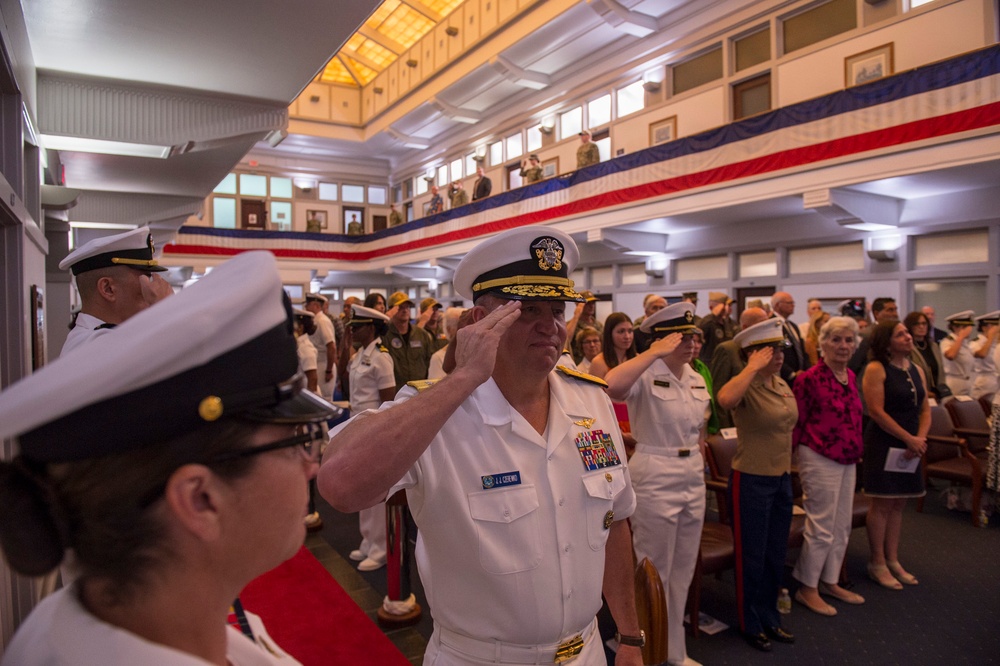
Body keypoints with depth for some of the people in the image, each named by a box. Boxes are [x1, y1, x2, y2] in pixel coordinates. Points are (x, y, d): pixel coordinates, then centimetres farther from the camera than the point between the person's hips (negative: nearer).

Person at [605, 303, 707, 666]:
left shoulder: (697, 380, 8)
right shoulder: (646, 375, -16)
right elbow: (611, 386, -38)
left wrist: (696, 457, 12)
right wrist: (654, 353, -31)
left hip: (694, 479, 8)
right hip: (655, 480, -7)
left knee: (683, 572, 18)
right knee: (655, 573, 6)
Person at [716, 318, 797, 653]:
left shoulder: (782, 384, 6)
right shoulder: (746, 386, -19)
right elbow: (725, 399, -45)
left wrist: (787, 468, 18)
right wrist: (752, 368, -33)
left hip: (782, 477, 8)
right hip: (751, 479, -8)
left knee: (776, 554, 19)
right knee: (752, 556, 8)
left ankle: (770, 618, 36)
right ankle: (750, 624, 25)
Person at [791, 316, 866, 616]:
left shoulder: (851, 377, 9)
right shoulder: (810, 378, -15)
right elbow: (796, 421, -13)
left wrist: (857, 450, 16)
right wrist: (796, 455, -12)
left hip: (848, 460, 8)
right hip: (820, 459, -8)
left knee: (842, 526, 16)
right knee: (822, 528, -1)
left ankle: (830, 581, 31)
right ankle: (807, 588, 14)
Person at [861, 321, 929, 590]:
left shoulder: (917, 370, 10)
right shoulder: (876, 369, -10)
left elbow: (925, 409, 9)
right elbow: (876, 411, -16)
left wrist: (920, 439, -7)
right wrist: (910, 439, -15)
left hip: (910, 447, 6)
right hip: (883, 444, -6)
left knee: (898, 504, 13)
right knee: (882, 504, 1)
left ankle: (893, 560, 24)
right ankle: (877, 563, 13)